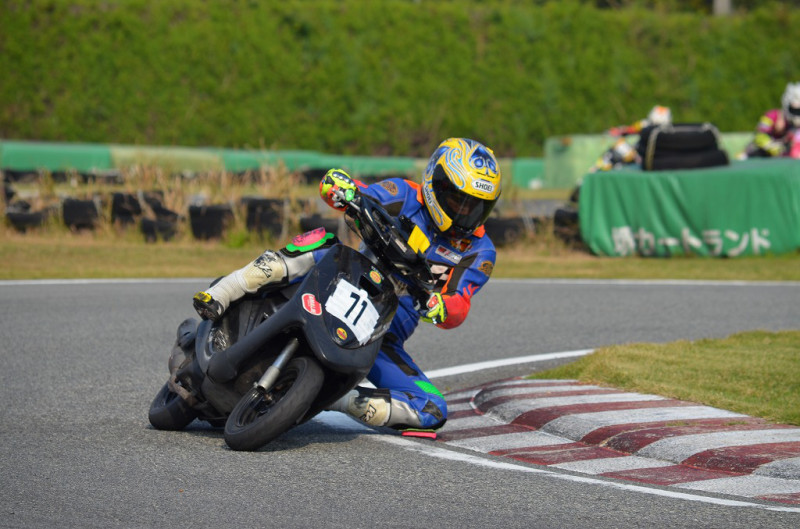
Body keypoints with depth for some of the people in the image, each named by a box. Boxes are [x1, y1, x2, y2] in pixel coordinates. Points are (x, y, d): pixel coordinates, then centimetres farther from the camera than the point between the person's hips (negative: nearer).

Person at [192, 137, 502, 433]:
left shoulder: (479, 252, 3)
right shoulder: (406, 197, -1)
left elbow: (459, 309, -12)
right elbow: (331, 183, -12)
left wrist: (439, 306, -36)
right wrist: (344, 187, -38)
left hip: (382, 338, 3)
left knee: (433, 411, -16)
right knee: (323, 241, -32)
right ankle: (217, 300, -34)